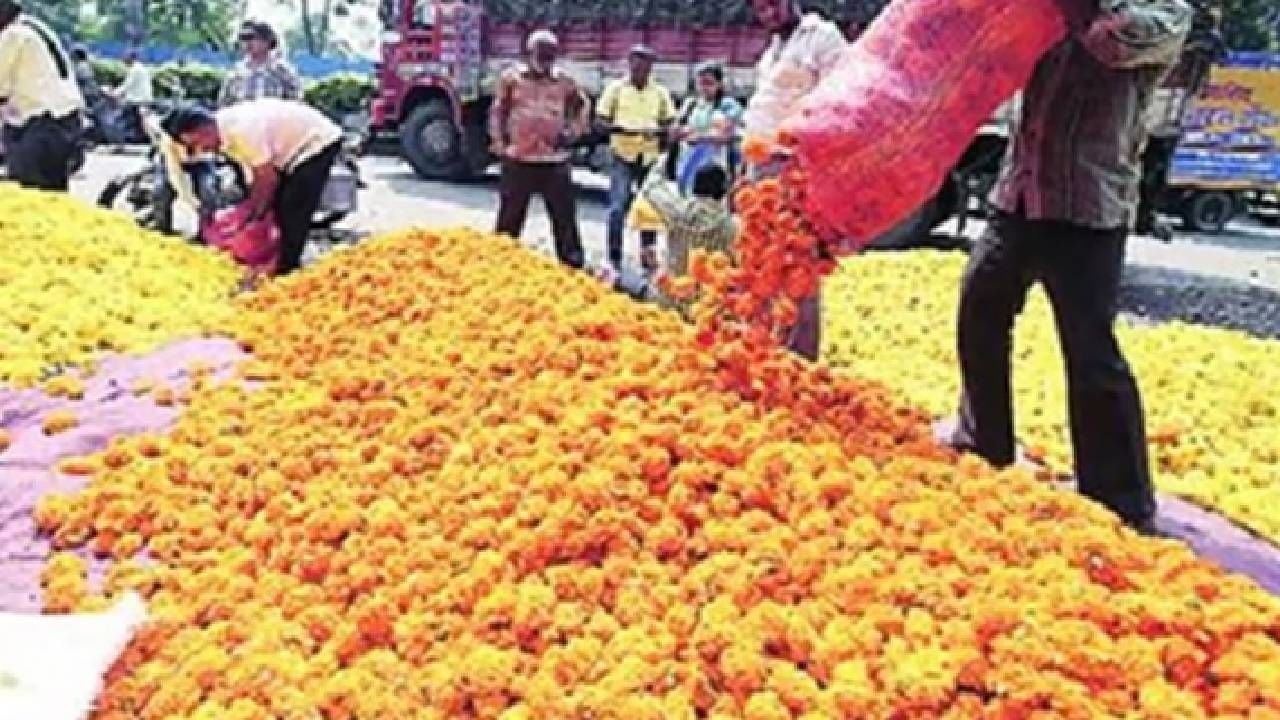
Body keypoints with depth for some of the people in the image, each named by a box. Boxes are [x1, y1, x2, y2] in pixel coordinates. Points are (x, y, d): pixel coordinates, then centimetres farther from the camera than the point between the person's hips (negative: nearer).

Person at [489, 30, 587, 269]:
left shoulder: (564, 81, 5)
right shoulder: (512, 78, 2)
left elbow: (581, 107, 20)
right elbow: (498, 111, 9)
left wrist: (572, 133, 6)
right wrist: (499, 142, 3)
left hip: (555, 161, 1)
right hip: (518, 160, -1)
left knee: (565, 216, 3)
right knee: (510, 216, 5)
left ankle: (573, 264, 12)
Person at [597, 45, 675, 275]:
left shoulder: (660, 93, 6)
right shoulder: (616, 88, 0)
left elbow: (669, 123, 9)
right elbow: (601, 121, 0)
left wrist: (656, 131, -12)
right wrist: (618, 128, -20)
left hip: (650, 156, 3)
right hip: (623, 155, -2)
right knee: (618, 206, -11)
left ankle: (649, 254, 21)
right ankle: (614, 256, -3)